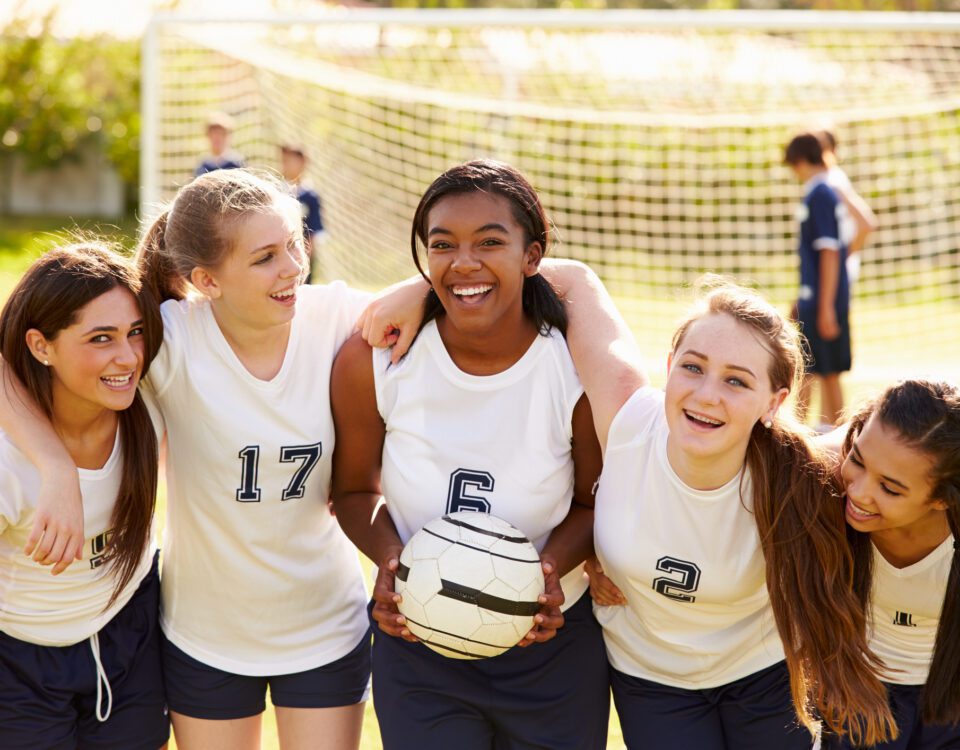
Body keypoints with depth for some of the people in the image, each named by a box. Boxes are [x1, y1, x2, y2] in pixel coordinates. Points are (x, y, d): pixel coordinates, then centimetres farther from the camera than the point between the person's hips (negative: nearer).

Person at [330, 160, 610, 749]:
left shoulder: (581, 368, -17)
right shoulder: (371, 363, -14)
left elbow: (595, 502, -2)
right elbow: (355, 489, 1)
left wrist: (553, 563, -21)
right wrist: (388, 556, -19)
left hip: (552, 653, 0)